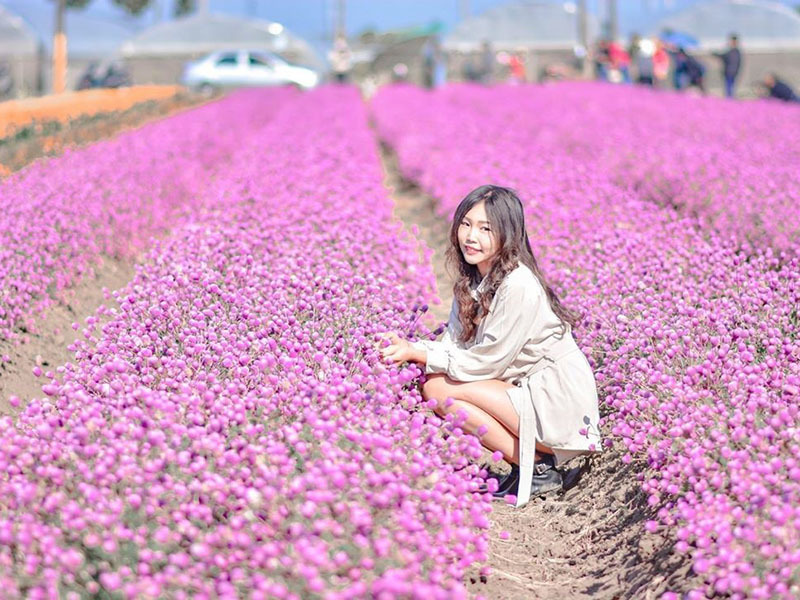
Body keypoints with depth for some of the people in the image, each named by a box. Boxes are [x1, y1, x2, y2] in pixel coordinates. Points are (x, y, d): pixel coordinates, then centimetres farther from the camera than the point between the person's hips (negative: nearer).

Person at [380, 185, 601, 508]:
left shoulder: (518, 287, -22)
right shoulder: (471, 281, 5)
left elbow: (486, 362, -19)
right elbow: (453, 344, 4)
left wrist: (416, 354, -16)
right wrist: (408, 347, -15)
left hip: (559, 402, -9)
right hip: (529, 391, 9)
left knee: (439, 388, -19)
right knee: (428, 382, -7)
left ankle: (538, 468, -7)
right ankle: (527, 461, 3)